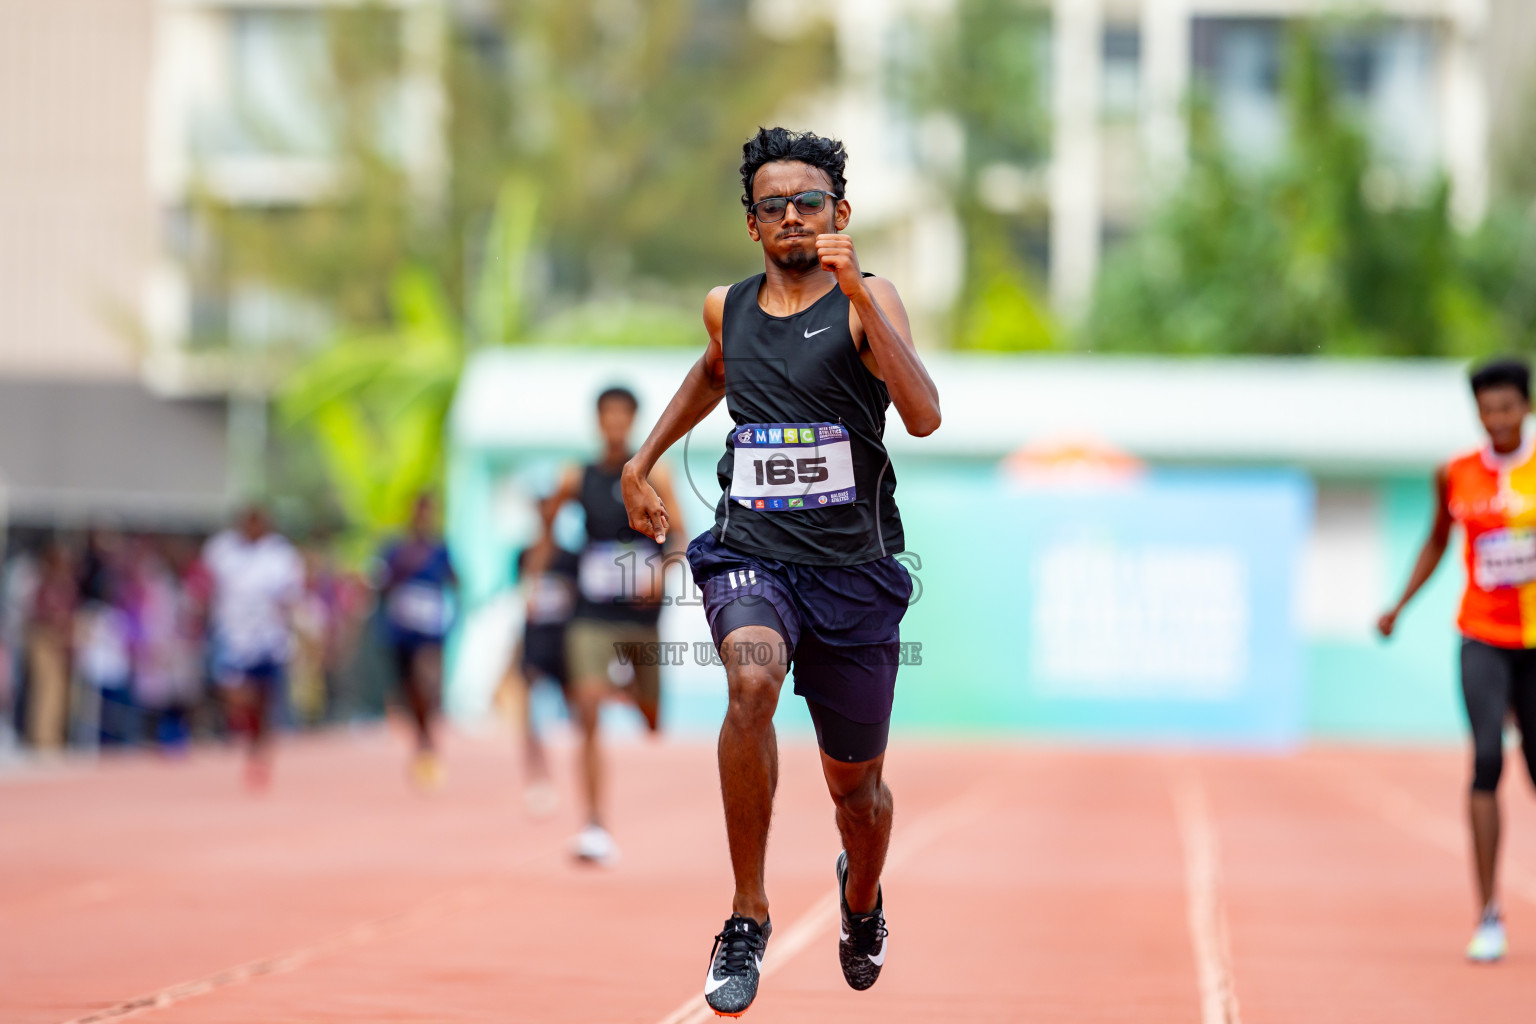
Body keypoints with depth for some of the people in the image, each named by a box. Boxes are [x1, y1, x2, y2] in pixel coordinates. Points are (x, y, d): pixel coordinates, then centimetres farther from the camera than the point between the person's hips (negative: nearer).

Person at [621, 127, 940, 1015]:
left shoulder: (868, 301, -7)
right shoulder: (728, 308, 6)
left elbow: (925, 416, -25)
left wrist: (857, 293, -30)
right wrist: (643, 461, 29)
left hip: (854, 568, -1)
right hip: (750, 553, 1)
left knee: (857, 784, 12)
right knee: (753, 681, -33)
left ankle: (862, 901, 49)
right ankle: (748, 918, -22)